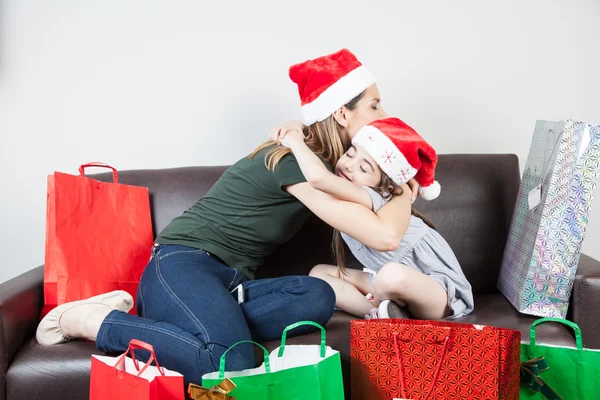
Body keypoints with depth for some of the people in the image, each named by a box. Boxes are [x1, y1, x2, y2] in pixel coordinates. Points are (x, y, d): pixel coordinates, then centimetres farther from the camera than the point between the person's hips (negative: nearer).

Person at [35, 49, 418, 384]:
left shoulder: (316, 158, 13)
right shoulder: (297, 160, -15)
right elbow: (385, 236, -19)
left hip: (227, 281, 8)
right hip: (182, 266, -8)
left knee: (318, 297, -17)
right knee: (229, 366, -34)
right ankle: (88, 320, -13)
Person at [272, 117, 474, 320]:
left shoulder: (378, 198, -32)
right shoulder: (342, 186, -7)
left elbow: (318, 177, -48)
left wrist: (295, 142, -29)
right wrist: (292, 130, -15)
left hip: (440, 287, -8)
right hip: (401, 281, 8)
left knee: (393, 274, -40)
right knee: (319, 274, -1)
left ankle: (379, 309, -9)